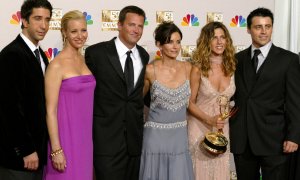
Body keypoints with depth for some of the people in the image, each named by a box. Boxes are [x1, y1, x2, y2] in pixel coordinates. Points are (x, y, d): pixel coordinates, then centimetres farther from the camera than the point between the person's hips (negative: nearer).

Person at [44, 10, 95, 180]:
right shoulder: (56, 65, -13)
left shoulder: (85, 60, 7)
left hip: (86, 134, 6)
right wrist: (56, 150, -16)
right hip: (66, 135, -6)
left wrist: (90, 137, 13)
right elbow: (50, 110, -14)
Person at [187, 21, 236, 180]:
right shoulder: (198, 69, -11)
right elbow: (190, 103, -7)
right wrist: (209, 120, -17)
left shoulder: (231, 67, 0)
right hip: (200, 127, -3)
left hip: (223, 128, 3)